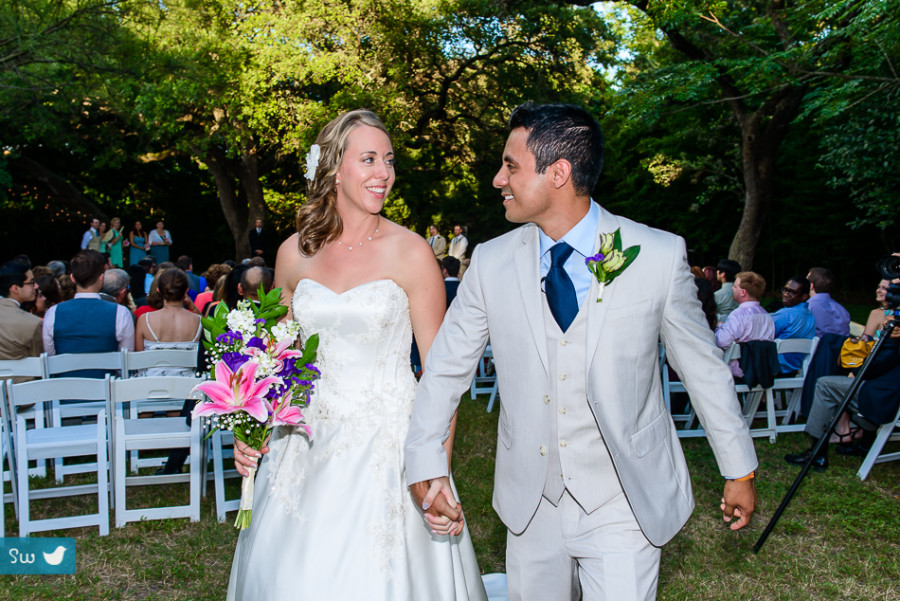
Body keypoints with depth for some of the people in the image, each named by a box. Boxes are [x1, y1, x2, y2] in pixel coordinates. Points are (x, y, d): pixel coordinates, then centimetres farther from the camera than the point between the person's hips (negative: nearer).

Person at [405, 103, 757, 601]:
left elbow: (704, 368, 0)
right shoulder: (491, 262, -5)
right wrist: (425, 466, -5)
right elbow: (446, 368, 3)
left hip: (624, 504, -2)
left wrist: (739, 470, 8)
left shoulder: (659, 256, -10)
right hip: (531, 501, 3)